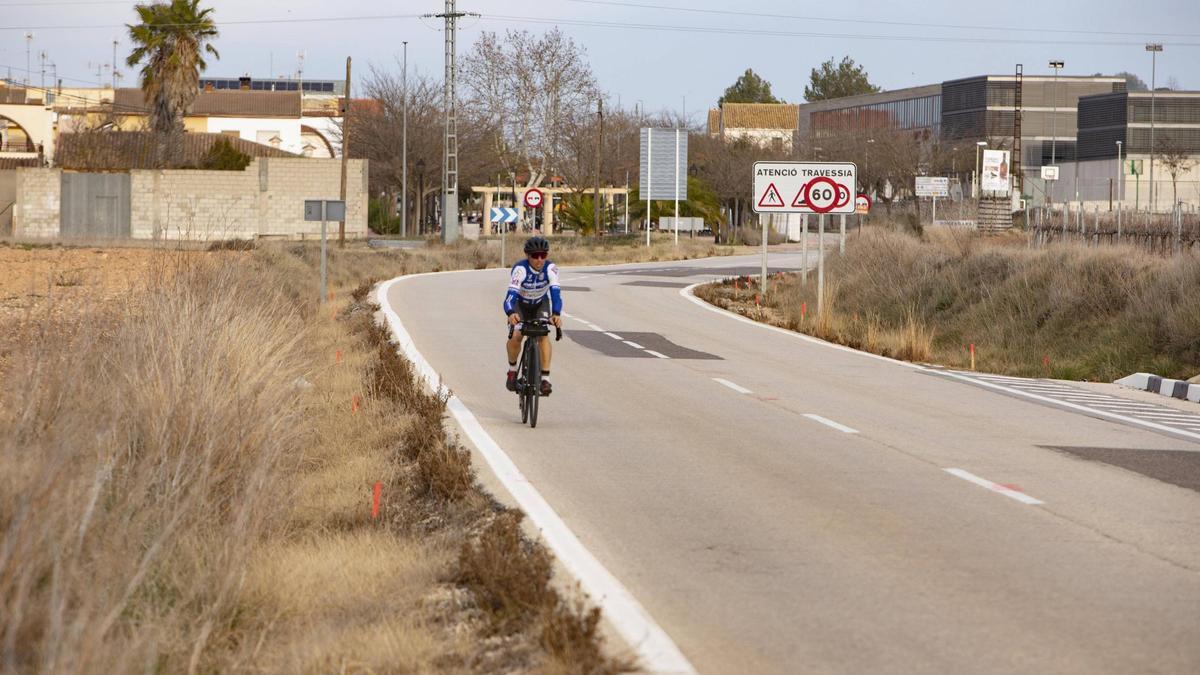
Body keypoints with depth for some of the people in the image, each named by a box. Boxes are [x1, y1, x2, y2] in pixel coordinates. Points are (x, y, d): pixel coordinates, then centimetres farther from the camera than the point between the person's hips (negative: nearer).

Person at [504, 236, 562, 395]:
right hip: (521, 304, -1)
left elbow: (555, 292, -38)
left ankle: (545, 378, -21)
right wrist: (510, 314, -63)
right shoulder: (520, 269, -33)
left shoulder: (551, 268, -27)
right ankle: (512, 369, 7)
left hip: (541, 304, 1)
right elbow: (511, 294, -43)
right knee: (515, 336, -21)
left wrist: (556, 314, -56)